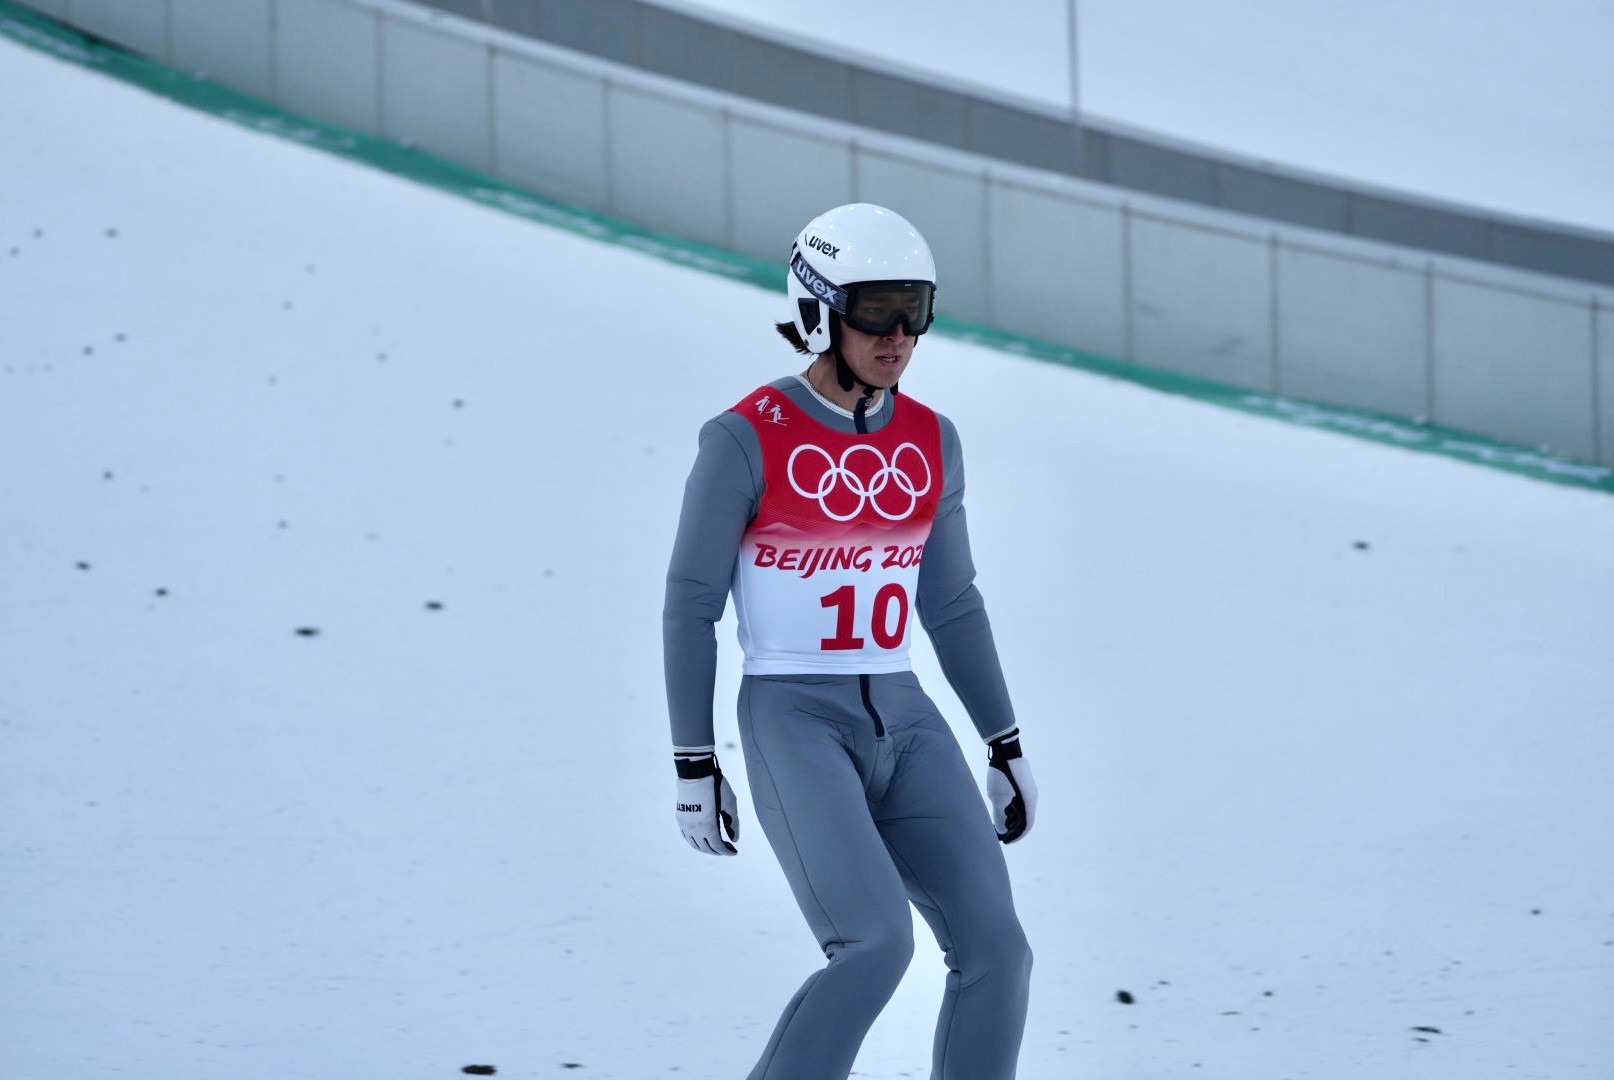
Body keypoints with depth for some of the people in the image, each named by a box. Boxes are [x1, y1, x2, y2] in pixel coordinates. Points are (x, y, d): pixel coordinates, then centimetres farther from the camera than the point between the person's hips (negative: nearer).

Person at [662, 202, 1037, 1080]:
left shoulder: (929, 443, 7)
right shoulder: (746, 440, -9)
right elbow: (690, 604, -5)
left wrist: (1007, 747, 15)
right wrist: (693, 768, -7)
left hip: (903, 722, 6)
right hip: (793, 724, -6)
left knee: (994, 949, -7)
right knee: (876, 944, -22)